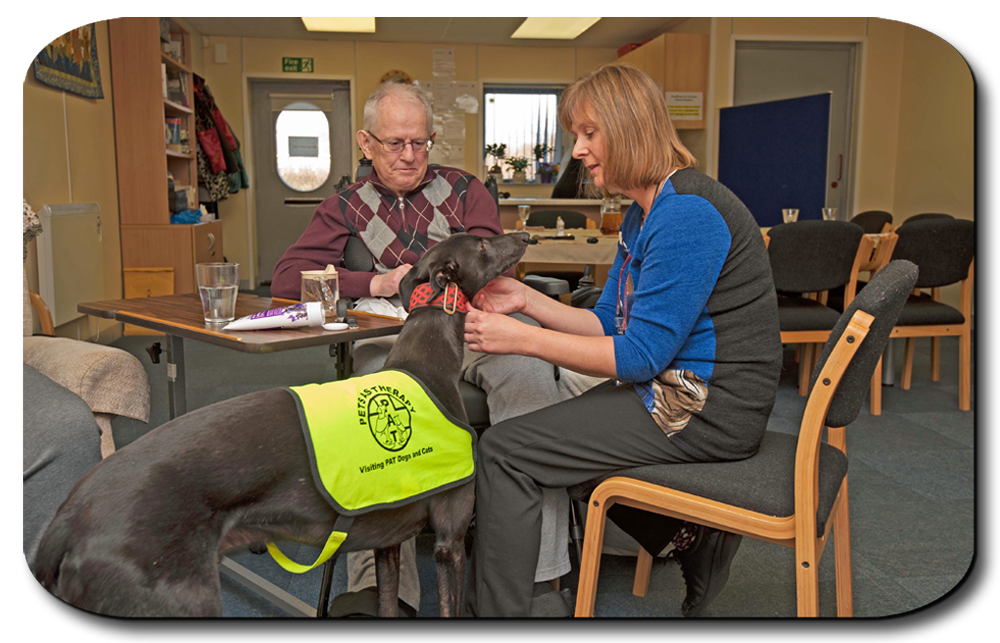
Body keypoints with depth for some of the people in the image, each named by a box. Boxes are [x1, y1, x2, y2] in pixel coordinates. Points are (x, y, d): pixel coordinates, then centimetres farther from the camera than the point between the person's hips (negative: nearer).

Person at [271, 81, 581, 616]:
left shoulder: (464, 190, 23)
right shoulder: (345, 209, 22)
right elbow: (286, 278, 9)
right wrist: (377, 283, -3)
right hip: (392, 336, 0)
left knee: (530, 376, -33)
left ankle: (538, 572, -34)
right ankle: (381, 583, -38)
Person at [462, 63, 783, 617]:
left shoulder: (688, 214, -21)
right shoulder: (642, 213, 12)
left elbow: (640, 356, -22)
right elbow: (609, 323, 12)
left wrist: (521, 339, -21)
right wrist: (526, 300, -1)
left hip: (707, 408, -10)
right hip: (677, 388, 10)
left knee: (504, 450, -12)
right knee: (548, 429, 23)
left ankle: (495, 606, 5)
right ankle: (689, 537, 21)